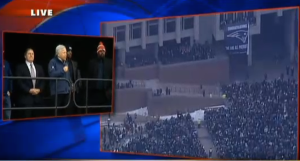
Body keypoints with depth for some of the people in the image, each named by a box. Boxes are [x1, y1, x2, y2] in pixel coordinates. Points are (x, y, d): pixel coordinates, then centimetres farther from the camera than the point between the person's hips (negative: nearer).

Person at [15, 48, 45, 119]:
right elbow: (19, 82, -5)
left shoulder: (39, 67, 18)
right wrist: (29, 90, -15)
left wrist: (39, 89, -7)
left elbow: (43, 81, 11)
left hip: (38, 97, 4)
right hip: (25, 98, -4)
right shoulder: (20, 67, 4)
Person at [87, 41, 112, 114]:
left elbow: (113, 76, 3)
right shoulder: (92, 63, 10)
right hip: (94, 92, 1)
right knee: (93, 111, 2)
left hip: (106, 92, -1)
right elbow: (89, 77, 7)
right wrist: (89, 89, -1)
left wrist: (110, 90, -6)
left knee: (106, 110, -2)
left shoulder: (110, 62, 7)